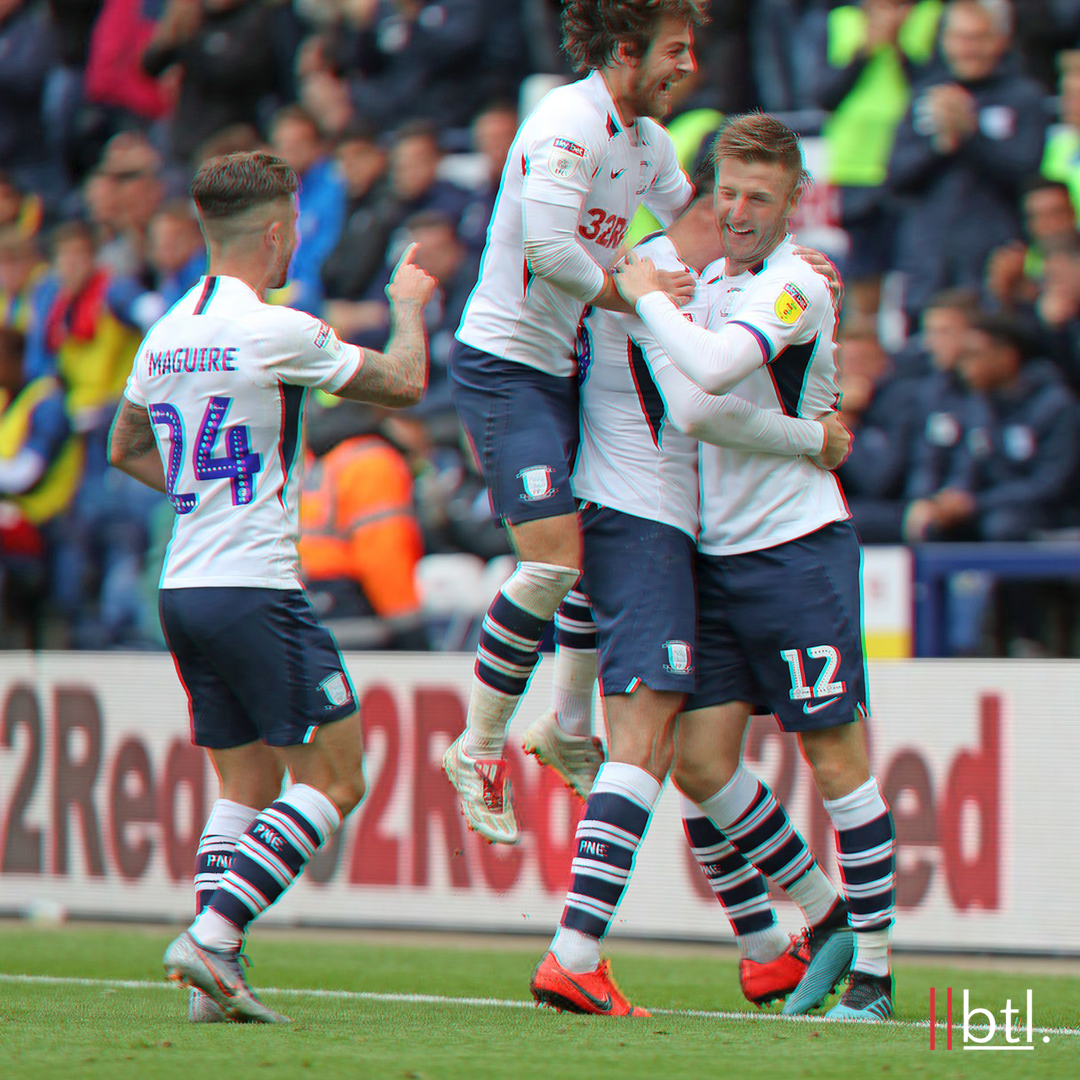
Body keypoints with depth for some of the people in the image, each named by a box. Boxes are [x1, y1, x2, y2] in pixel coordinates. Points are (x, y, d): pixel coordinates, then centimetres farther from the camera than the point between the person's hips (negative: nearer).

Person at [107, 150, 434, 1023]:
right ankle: (212, 934, -15)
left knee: (248, 780, 12)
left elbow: (125, 449, 27)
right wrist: (411, 304, 13)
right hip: (253, 585, -8)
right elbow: (405, 385, -4)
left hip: (183, 587, 8)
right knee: (334, 778, -3)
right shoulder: (275, 331, -13)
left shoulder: (166, 335, 11)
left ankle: (217, 977, 0)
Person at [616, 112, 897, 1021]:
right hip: (717, 554, 8)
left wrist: (647, 295, -15)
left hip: (796, 548, -8)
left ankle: (874, 968, 4)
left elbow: (715, 366, -29)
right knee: (700, 759, 2)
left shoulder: (794, 284, -12)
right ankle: (827, 918, 18)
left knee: (835, 757, -4)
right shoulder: (717, 278, 14)